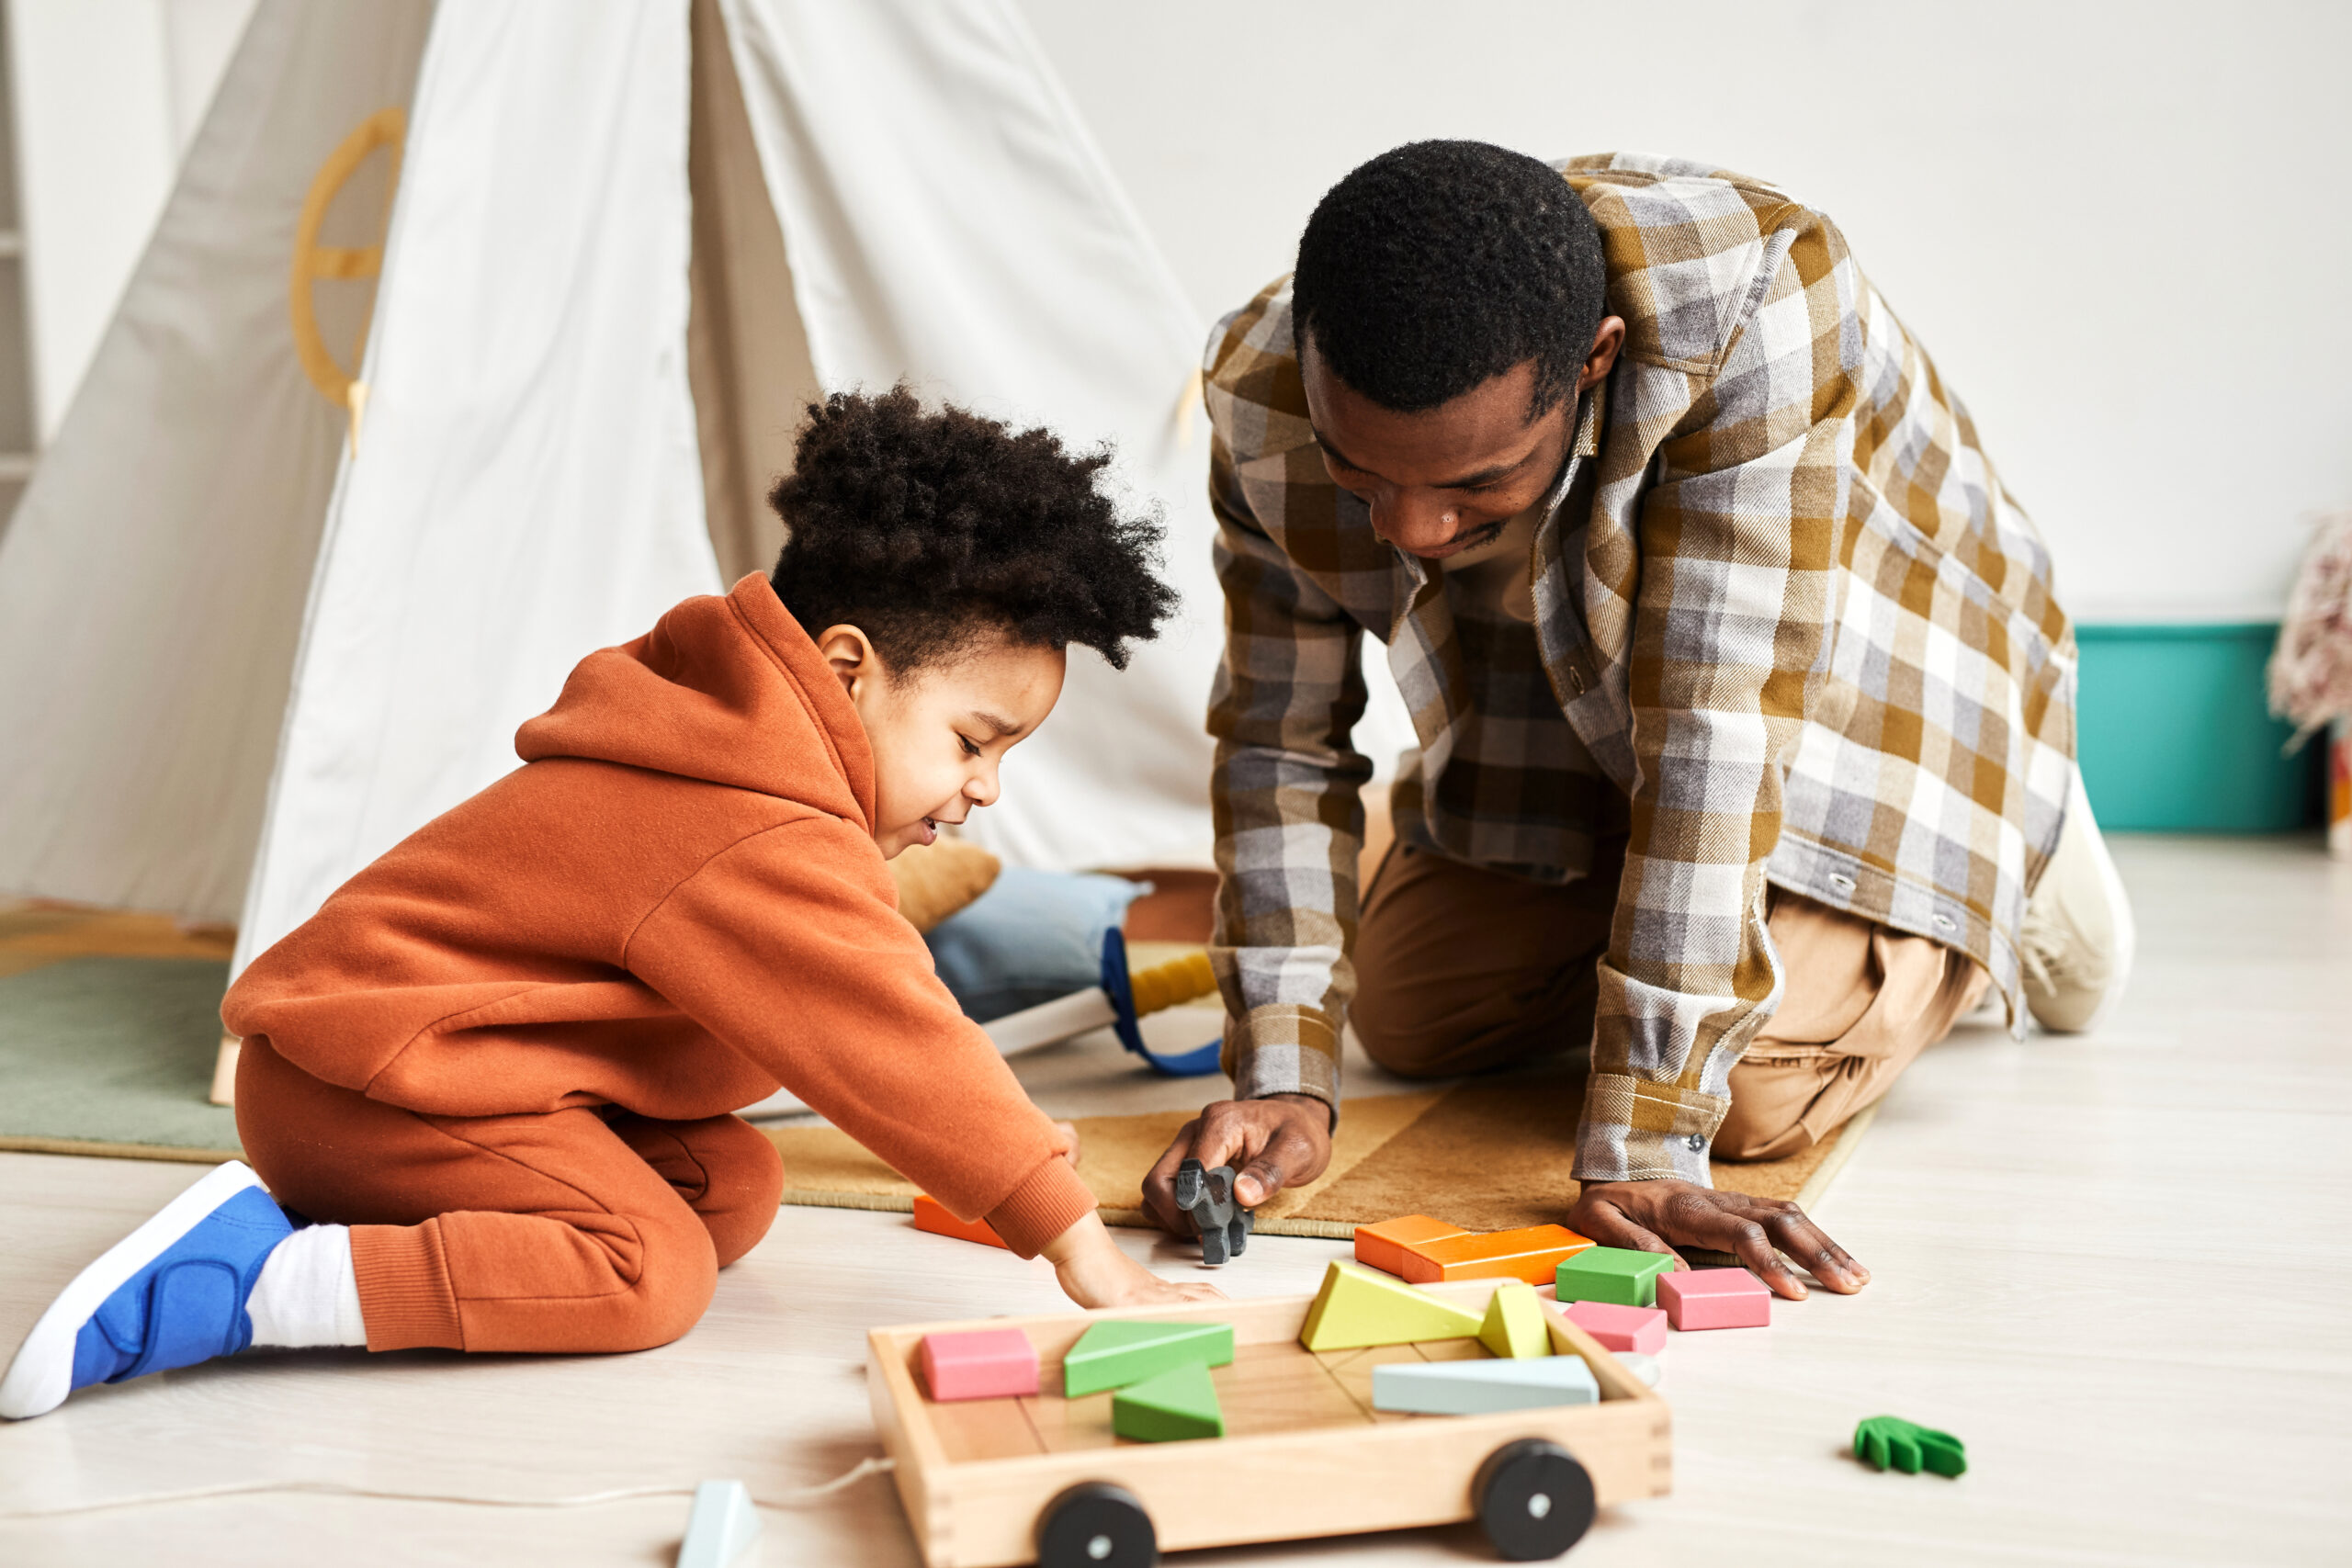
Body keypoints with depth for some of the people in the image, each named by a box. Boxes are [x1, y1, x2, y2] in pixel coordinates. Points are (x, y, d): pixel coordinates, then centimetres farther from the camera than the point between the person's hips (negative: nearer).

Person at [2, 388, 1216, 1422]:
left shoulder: (734, 755, 10)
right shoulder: (760, 849, -24)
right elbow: (896, 1050, -24)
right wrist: (1073, 1239, -20)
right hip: (365, 1078, -11)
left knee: (737, 1187, 3)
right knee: (652, 1268, -22)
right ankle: (237, 1285, -22)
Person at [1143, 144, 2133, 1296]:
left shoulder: (1751, 303, -41)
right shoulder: (1263, 388, -26)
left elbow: (1722, 726, -43)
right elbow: (1284, 736, -17)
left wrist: (1641, 1145, -43)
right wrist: (1283, 1079, -25)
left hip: (1864, 679, -4)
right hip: (1580, 698, 4)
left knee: (1753, 1097, -18)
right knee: (1406, 1017, 2)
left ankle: (1998, 882, 12)